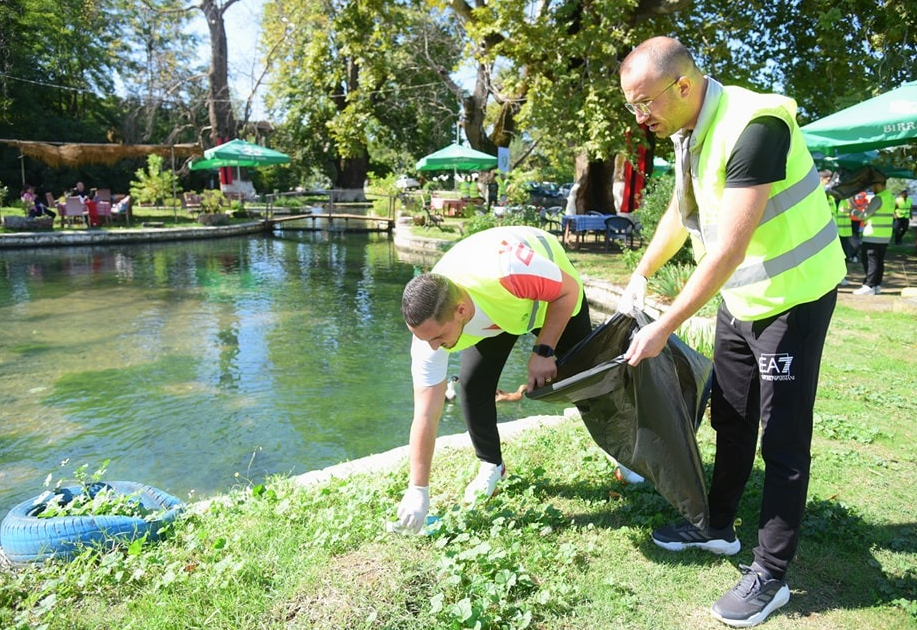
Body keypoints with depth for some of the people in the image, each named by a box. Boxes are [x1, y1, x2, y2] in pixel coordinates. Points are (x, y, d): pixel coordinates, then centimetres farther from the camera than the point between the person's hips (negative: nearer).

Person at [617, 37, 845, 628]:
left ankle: (771, 577, 14)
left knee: (783, 440, 0)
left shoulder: (753, 125, -27)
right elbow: (680, 212, 18)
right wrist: (641, 275, 16)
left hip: (794, 295, -8)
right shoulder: (688, 131, 1)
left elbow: (729, 249, -31)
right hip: (740, 295, 8)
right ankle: (719, 528, 34)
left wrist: (665, 327, -27)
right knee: (730, 419, 16)